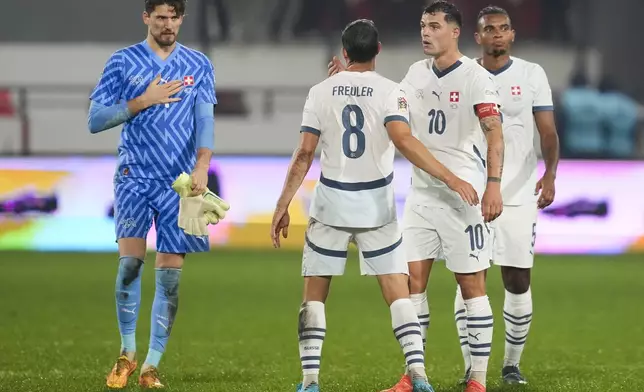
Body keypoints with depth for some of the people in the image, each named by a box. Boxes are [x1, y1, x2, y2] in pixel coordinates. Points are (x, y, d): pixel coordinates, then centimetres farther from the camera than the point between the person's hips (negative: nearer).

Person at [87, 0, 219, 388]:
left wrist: (202, 164, -18)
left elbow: (205, 119, -1)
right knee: (131, 260, -17)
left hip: (179, 180, 2)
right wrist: (143, 101, -10)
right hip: (135, 175, -2)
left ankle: (151, 366, 6)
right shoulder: (123, 62, 4)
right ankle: (127, 352, 0)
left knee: (170, 274, -1)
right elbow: (96, 120, 1)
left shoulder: (199, 65, 9)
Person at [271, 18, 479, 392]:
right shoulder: (390, 91, -6)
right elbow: (403, 140, -22)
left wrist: (283, 206, 2)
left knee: (314, 294, 9)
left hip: (331, 205, 1)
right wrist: (451, 178, -22)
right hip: (377, 205, -1)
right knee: (399, 293, 4)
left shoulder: (321, 92, -1)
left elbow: (304, 154, -4)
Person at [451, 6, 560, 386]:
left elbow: (549, 133, -2)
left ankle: (512, 364, 13)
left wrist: (550, 175, -17)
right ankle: (471, 367, 5)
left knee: (518, 282, 0)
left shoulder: (531, 75, 2)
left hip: (518, 195, -1)